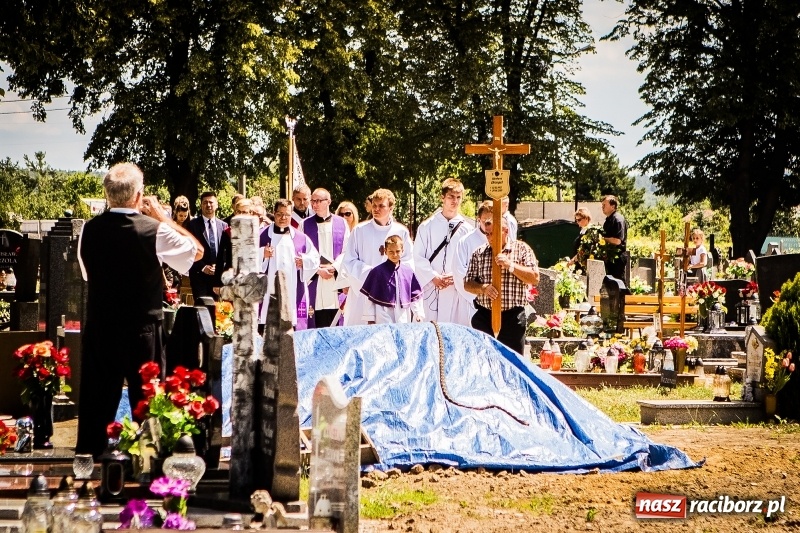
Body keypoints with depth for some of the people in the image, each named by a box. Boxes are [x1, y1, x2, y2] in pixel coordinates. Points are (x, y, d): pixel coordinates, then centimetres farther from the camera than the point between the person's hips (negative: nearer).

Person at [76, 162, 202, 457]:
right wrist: (162, 216, 5)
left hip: (99, 328, 3)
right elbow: (197, 250, 1)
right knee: (146, 400, 6)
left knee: (96, 400, 10)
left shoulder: (90, 230, -2)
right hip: (142, 330, -3)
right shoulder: (154, 230, -13)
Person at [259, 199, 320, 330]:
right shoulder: (262, 236, 8)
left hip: (293, 294, 2)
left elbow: (315, 259, 15)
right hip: (269, 293, -1)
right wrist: (262, 254, -14)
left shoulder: (301, 238, 13)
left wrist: (304, 261, -5)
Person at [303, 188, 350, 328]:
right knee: (318, 325, -4)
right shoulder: (306, 224, 7)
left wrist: (334, 268, -9)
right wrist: (318, 270, -9)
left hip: (337, 279, 1)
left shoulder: (341, 223, 9)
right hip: (315, 282, -1)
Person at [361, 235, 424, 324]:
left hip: (404, 319, 4)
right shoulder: (377, 272, -4)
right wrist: (370, 319, -3)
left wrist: (419, 315, 8)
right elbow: (370, 297, -1)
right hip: (383, 319, -4)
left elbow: (416, 297, 12)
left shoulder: (408, 272, 5)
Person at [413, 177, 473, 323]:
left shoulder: (467, 229, 6)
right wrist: (433, 277, -9)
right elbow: (417, 258, 2)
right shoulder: (427, 227, 5)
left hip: (459, 289, 0)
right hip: (433, 289, 0)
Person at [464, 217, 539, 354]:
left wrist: (510, 265, -15)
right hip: (484, 317, 2)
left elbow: (534, 278, -5)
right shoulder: (479, 253, 8)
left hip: (513, 318, -2)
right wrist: (483, 288, -13)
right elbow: (467, 284, 8)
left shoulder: (522, 249, 3)